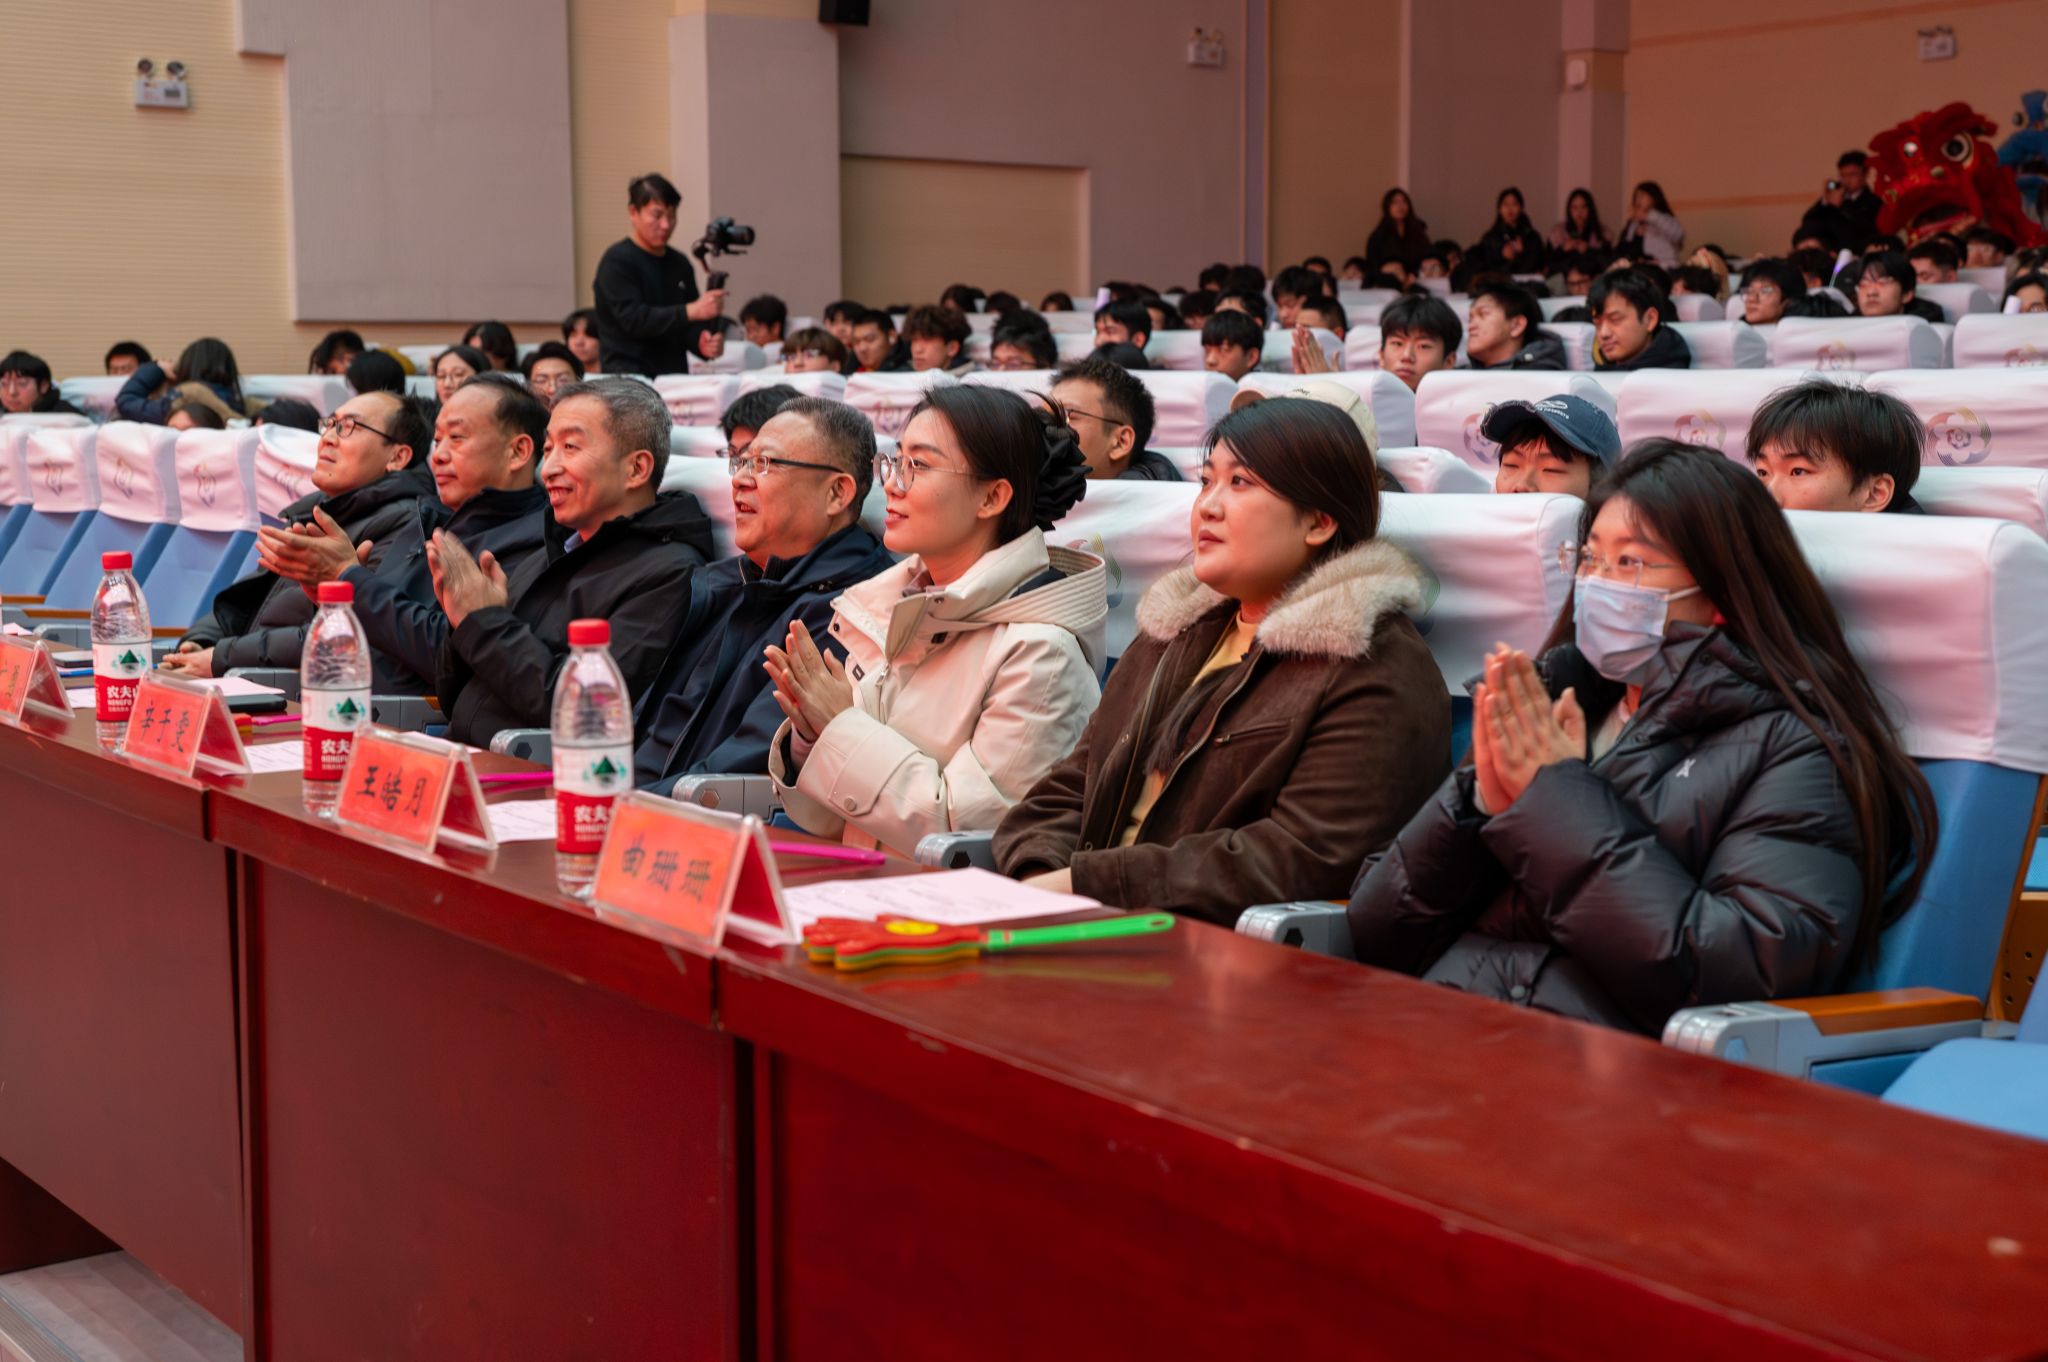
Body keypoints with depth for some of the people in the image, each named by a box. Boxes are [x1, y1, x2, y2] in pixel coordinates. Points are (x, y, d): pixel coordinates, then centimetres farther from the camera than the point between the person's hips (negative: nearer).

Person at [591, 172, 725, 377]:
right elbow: (633, 319, -16)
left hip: (675, 375, 6)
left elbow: (686, 328, 14)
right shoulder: (617, 261, -5)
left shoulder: (680, 264, 12)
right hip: (627, 375, -6)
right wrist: (691, 311, -21)